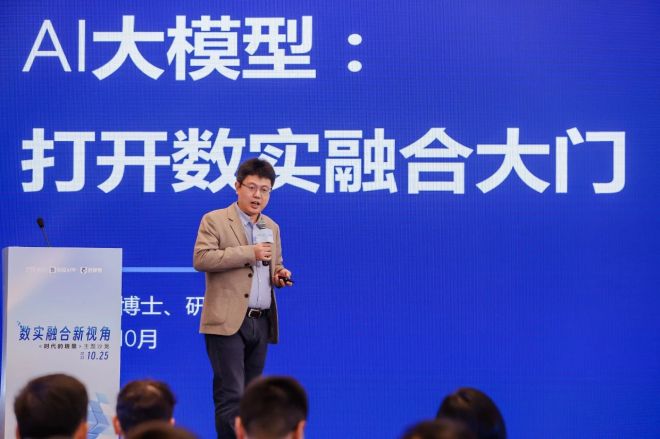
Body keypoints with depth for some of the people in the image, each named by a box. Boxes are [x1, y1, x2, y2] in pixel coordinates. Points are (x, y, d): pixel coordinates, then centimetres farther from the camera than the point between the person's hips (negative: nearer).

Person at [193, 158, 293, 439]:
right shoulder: (215, 221, 0)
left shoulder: (272, 228, 19)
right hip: (228, 322, -6)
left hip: (262, 322, 6)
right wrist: (249, 253, -16)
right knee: (231, 395, -11)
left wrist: (279, 275, 5)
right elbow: (201, 258, -14)